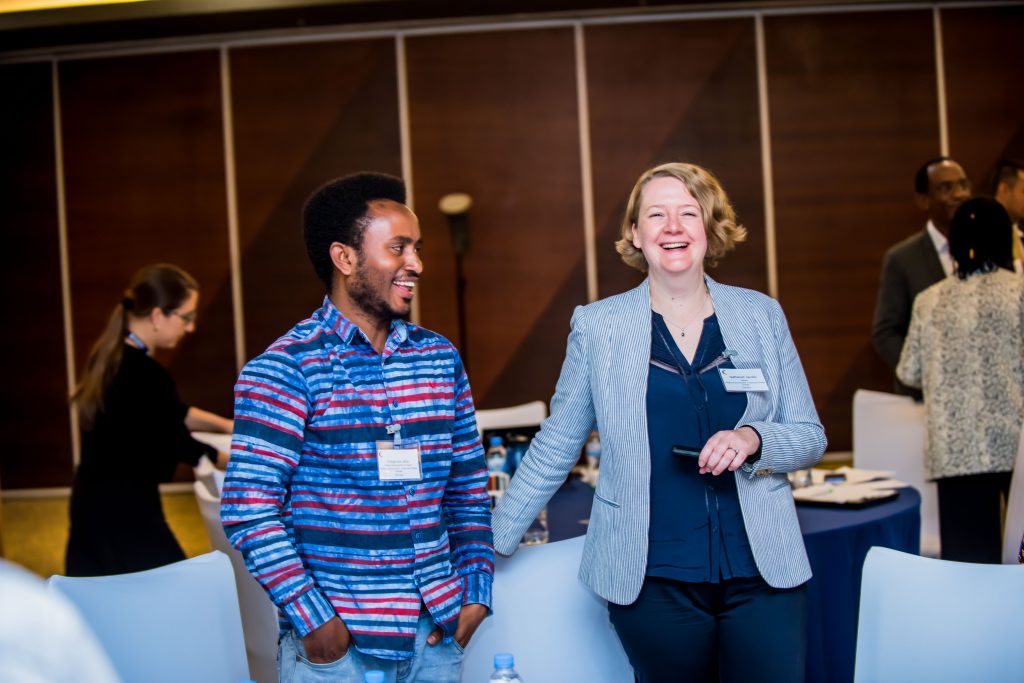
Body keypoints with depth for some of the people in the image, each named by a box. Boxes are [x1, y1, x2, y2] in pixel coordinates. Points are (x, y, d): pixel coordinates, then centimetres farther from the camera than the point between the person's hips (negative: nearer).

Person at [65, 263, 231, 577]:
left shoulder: (114, 356, 6)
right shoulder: (145, 375, -23)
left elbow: (172, 413, 17)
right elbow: (180, 445, -12)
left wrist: (228, 426, 13)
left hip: (95, 501, 10)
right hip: (124, 510, -10)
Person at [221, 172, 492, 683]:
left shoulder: (441, 358, 7)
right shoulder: (285, 368, -9)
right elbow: (248, 509, -13)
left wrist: (476, 591, 5)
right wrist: (313, 620, -15)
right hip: (335, 641, -5)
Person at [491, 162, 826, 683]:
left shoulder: (761, 315, 5)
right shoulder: (597, 326, 2)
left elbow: (811, 439, 10)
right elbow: (555, 448, 10)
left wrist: (753, 439, -11)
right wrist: (492, 542, 8)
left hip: (760, 574, 1)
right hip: (654, 582, -1)